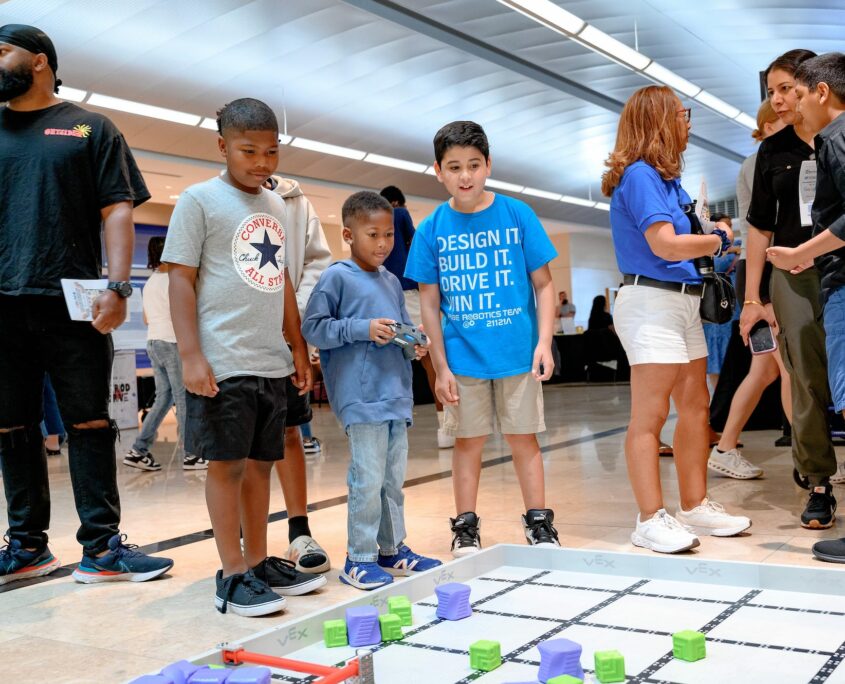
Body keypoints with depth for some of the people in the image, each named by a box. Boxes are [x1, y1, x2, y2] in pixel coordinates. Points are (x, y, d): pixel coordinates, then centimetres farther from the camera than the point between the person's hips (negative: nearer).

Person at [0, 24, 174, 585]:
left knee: (91, 425, 0)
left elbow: (117, 212, 2)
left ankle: (102, 546, 5)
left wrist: (118, 287, -11)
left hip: (72, 306, -3)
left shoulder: (90, 129, 10)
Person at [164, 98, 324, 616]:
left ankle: (259, 562, 22)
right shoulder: (200, 199, -3)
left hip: (272, 362, 6)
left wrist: (298, 346, 17)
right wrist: (191, 355, -14)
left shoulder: (276, 206, 15)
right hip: (224, 362, -6)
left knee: (261, 461, 12)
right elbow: (181, 279, -7)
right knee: (227, 463, -1)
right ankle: (233, 574, 8)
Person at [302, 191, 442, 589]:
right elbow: (312, 328, -9)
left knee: (394, 477, 14)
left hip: (396, 393, 7)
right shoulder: (337, 277, -5)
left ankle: (393, 549, 27)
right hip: (361, 396, -7)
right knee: (368, 478, -6)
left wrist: (415, 342, 1)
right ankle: (359, 559, 7)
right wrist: (363, 329, -17)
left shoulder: (391, 281, 15)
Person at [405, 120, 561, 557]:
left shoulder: (517, 215, -3)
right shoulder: (431, 230, -1)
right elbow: (429, 303, 2)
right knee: (468, 440, 10)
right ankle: (465, 529, 24)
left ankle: (539, 524, 22)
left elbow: (543, 284, 1)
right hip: (462, 357, 1)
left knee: (523, 437, 8)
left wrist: (544, 342, -9)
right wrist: (440, 366, -1)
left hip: (518, 352, -1)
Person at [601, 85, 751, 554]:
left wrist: (709, 234, 3)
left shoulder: (665, 178, 17)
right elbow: (665, 245, -18)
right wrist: (718, 240, -4)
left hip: (683, 301, 10)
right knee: (650, 415, -8)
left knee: (695, 408, 11)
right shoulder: (638, 174, -11)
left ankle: (695, 507, 20)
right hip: (651, 301, -10)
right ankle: (651, 521, -5)